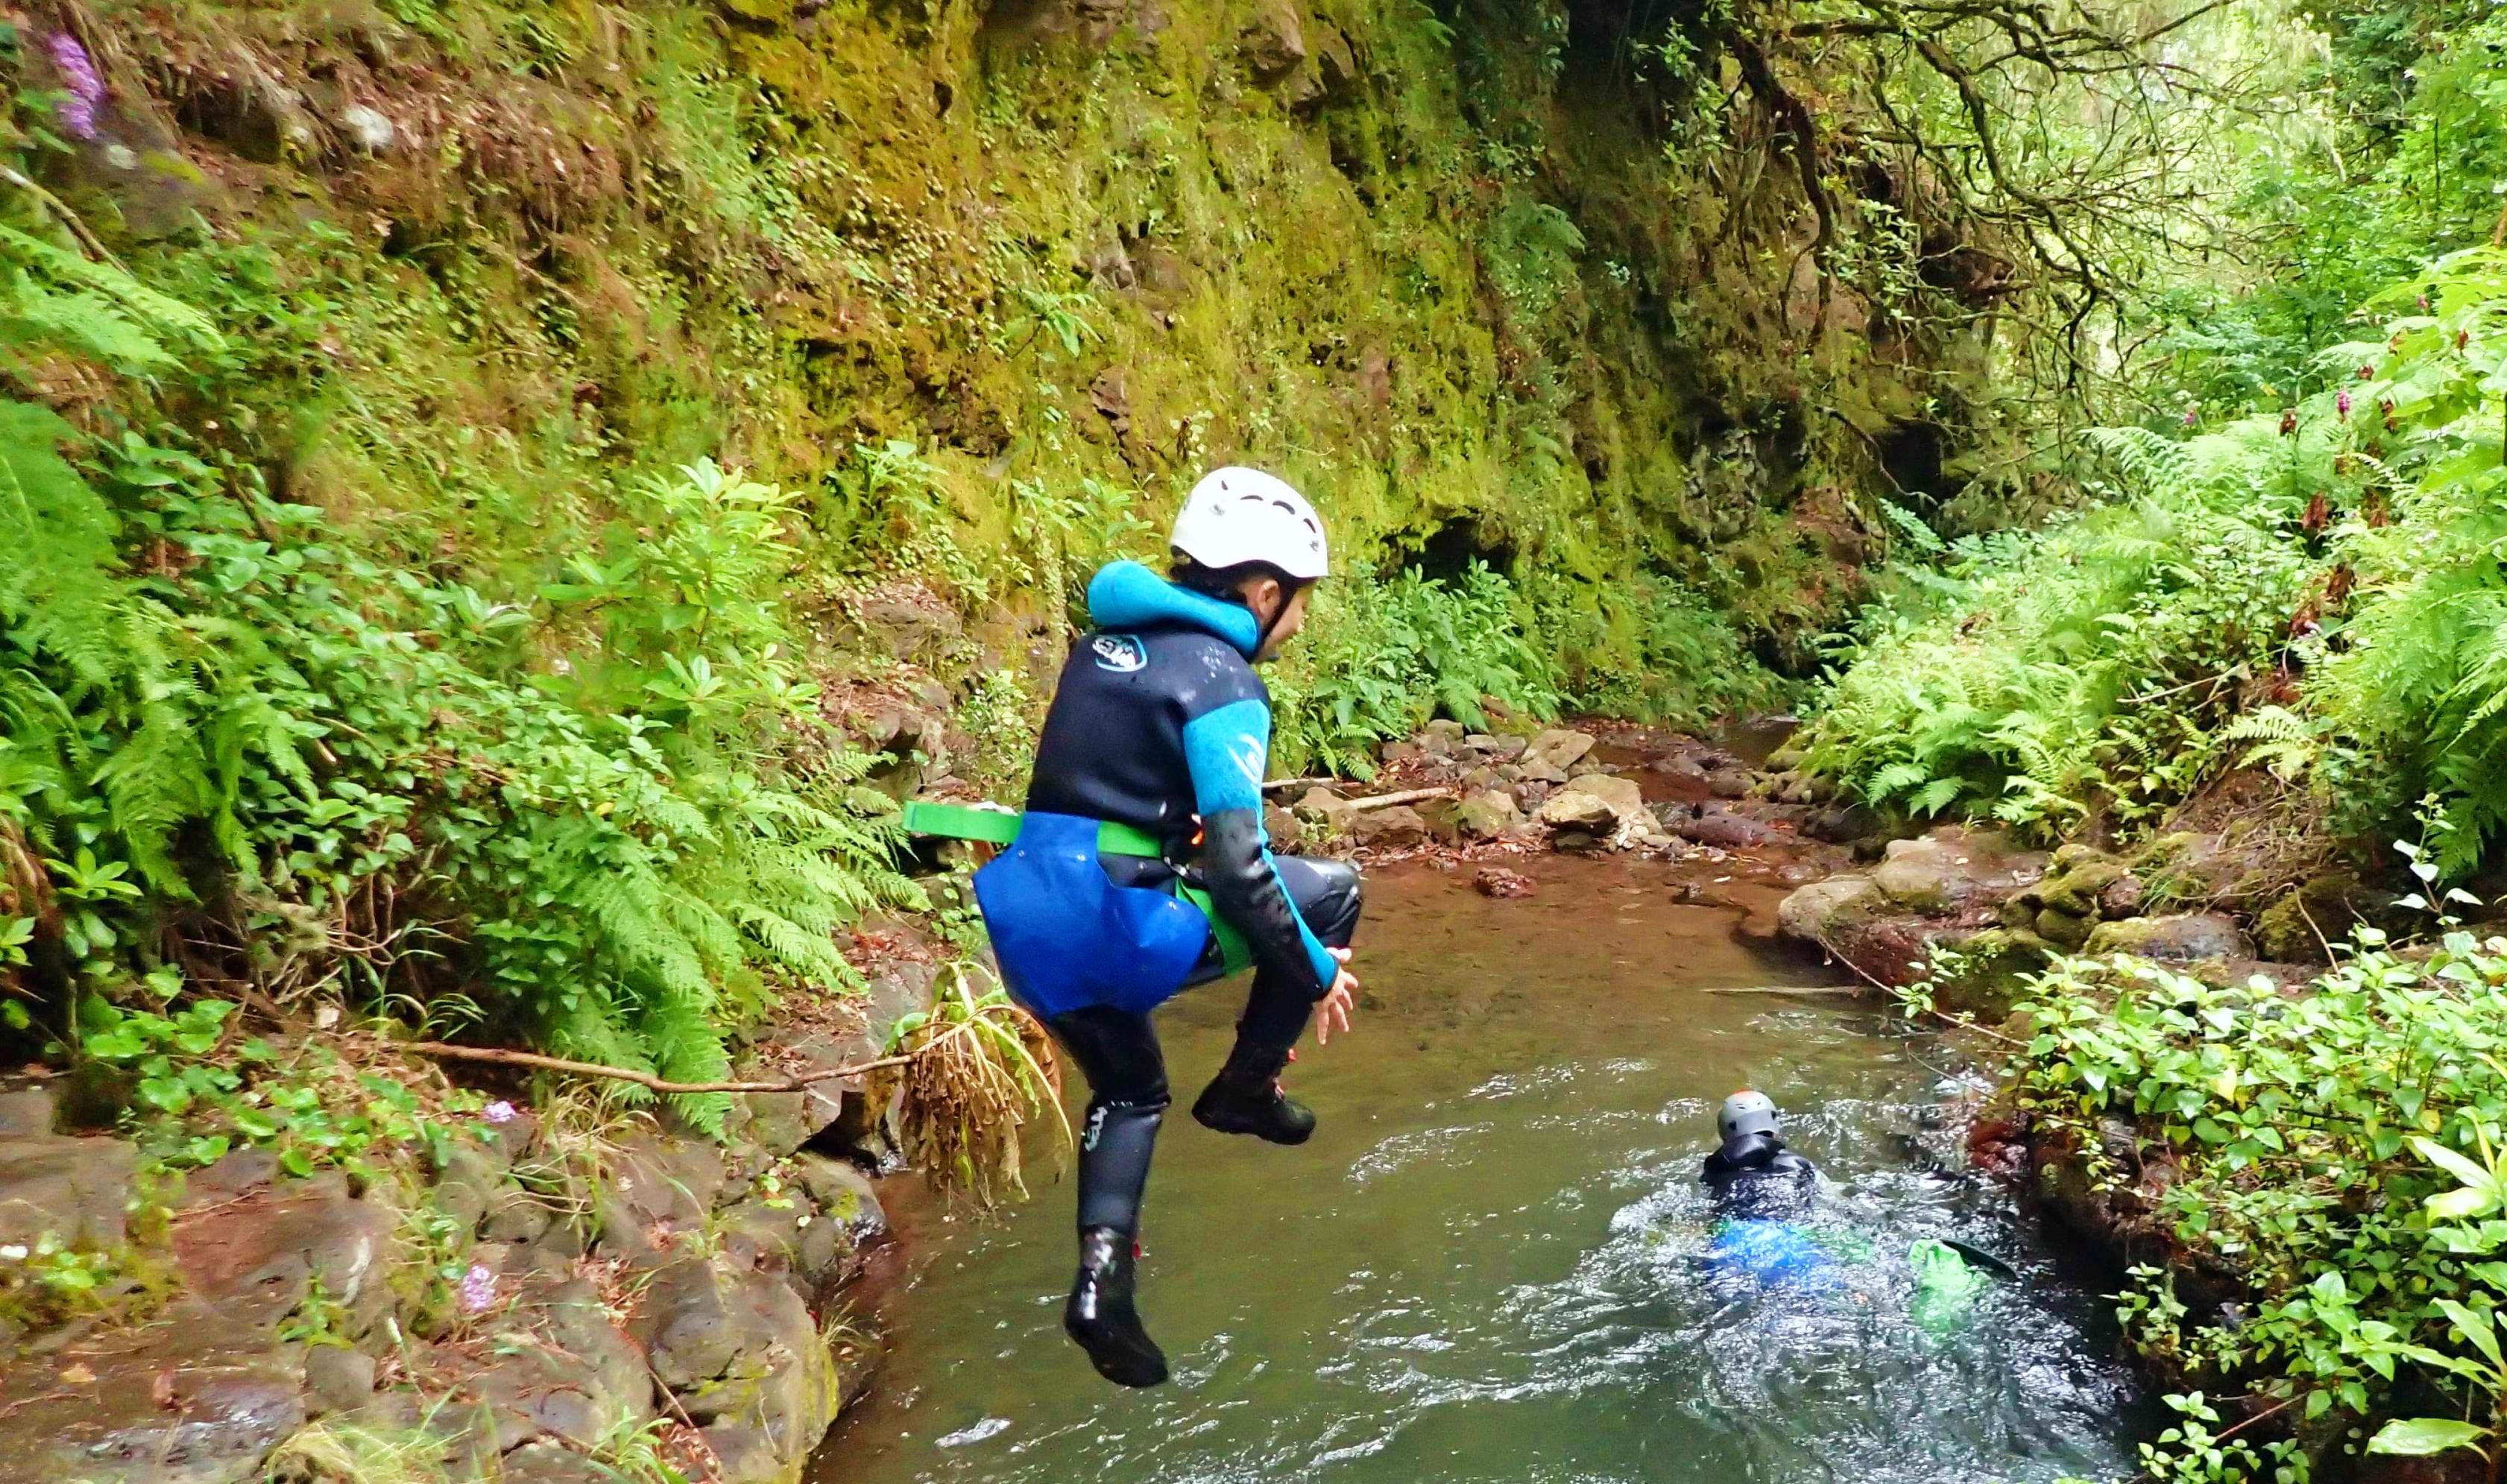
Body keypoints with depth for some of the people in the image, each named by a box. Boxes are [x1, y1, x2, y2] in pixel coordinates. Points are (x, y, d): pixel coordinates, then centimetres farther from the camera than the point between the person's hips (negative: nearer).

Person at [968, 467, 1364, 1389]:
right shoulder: (1224, 687, -11)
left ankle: (1102, 1273, 14)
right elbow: (1239, 869, -16)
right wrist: (1317, 971, -2)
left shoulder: (1110, 637, 14)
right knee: (1332, 892, 9)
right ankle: (1245, 1090, 17)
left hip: (1026, 912, 8)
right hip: (1115, 920, -8)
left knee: (1129, 1089, 30)